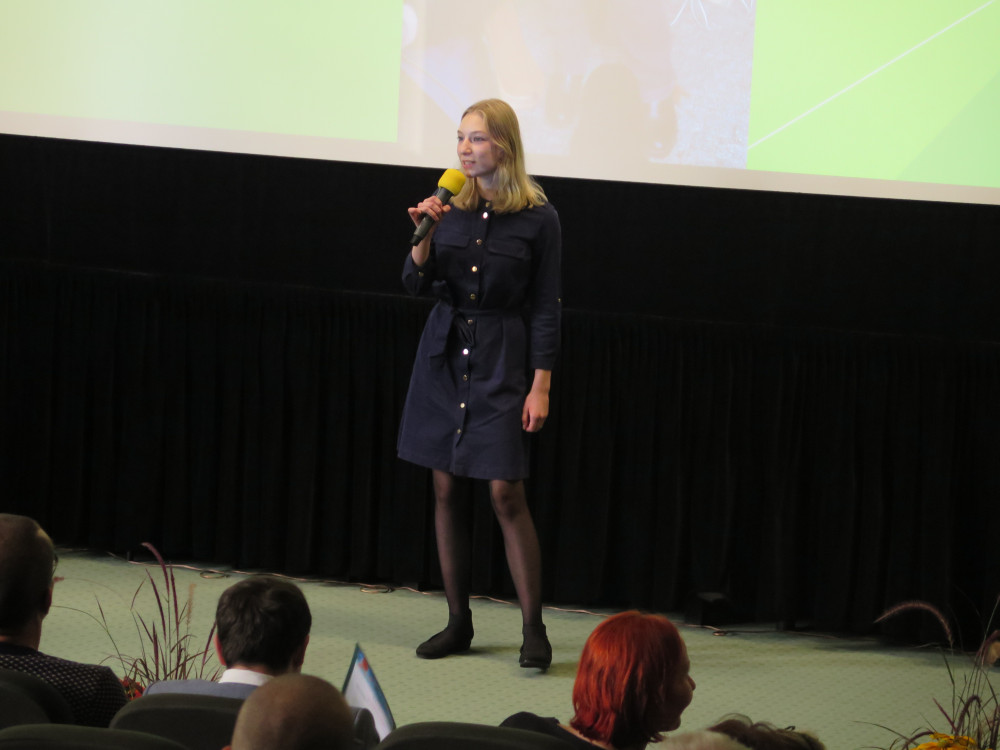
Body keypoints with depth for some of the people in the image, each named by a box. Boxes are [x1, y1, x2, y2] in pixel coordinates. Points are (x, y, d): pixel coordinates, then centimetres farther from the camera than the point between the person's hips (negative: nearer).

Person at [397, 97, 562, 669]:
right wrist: (424, 237, -15)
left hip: (503, 358, -4)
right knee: (446, 488, 5)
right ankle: (458, 623, 15)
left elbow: (547, 307, -4)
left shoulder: (538, 217, -6)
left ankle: (534, 629, -3)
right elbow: (417, 285, 4)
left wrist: (541, 386, -9)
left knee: (505, 491, -9)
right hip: (445, 353, 4)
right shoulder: (448, 203, 4)